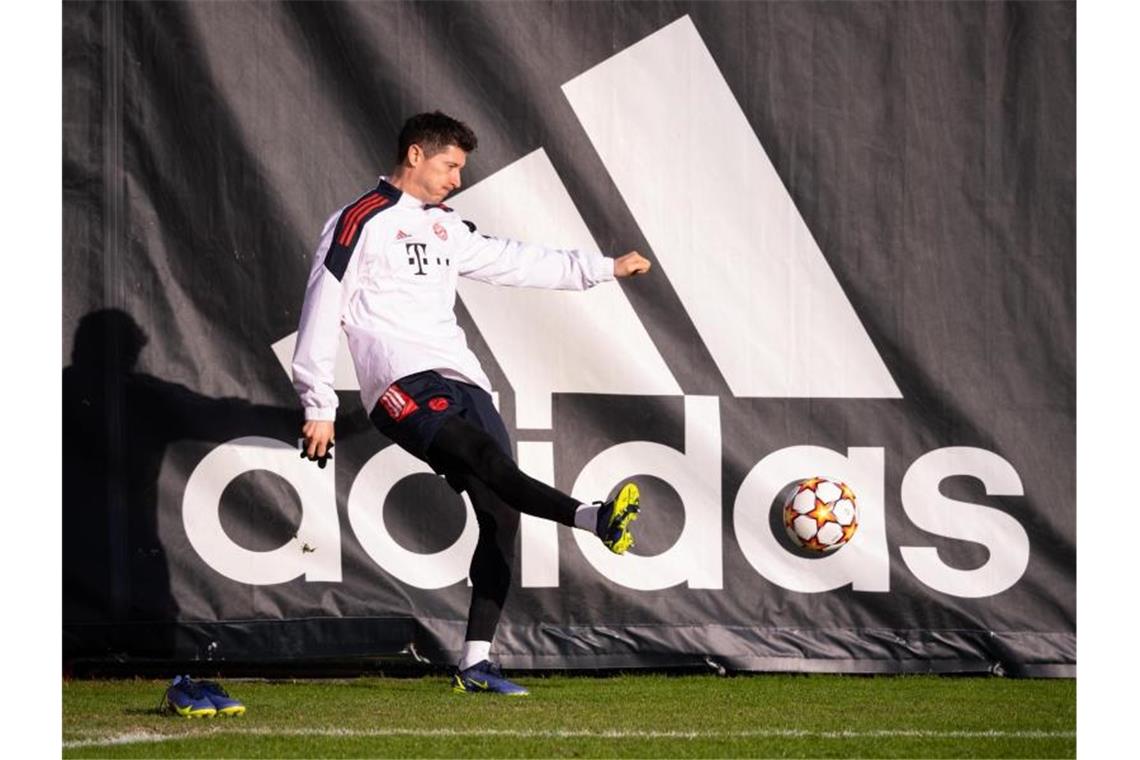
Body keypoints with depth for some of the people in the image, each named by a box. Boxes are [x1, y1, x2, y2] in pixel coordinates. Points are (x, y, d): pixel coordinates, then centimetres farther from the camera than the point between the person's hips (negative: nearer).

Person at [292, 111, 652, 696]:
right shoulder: (360, 223, 2)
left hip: (462, 381, 8)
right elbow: (322, 313, -1)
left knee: (501, 512, -4)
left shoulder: (445, 228, 26)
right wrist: (319, 407, -5)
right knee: (481, 455, -32)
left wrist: (604, 268, 32)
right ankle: (594, 518, -56)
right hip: (404, 384, -8)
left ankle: (475, 664, -3)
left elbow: (517, 262, 34)